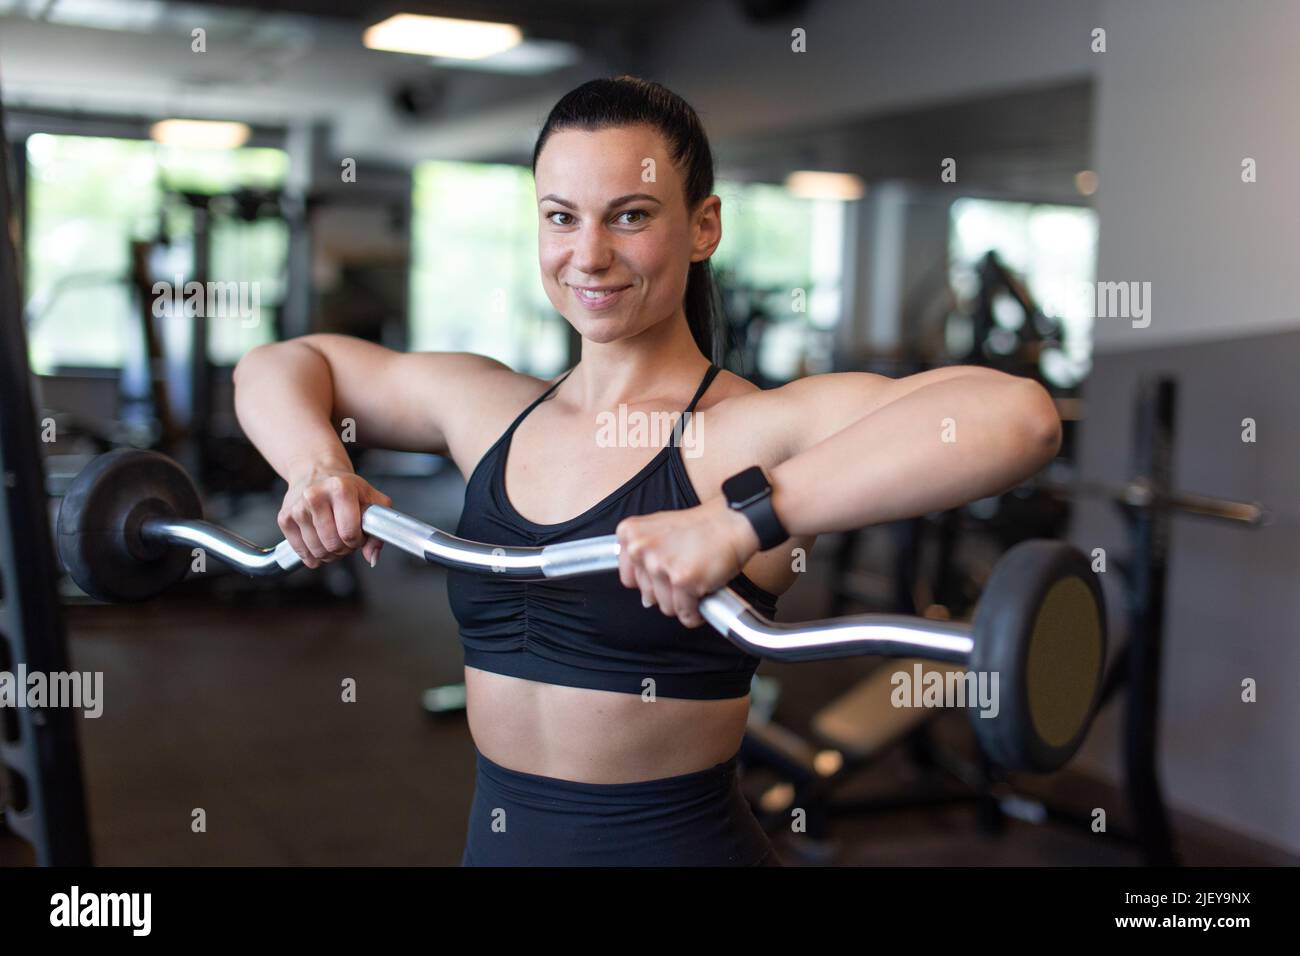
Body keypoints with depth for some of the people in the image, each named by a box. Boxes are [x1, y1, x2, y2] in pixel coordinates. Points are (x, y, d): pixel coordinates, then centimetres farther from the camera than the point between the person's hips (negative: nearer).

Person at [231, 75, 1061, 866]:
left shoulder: (758, 429, -16)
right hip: (494, 841, 5)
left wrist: (740, 520, -38)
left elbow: (1018, 416, -32)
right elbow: (279, 366, 14)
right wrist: (316, 465, -8)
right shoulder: (489, 408, 1)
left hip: (674, 843, -5)